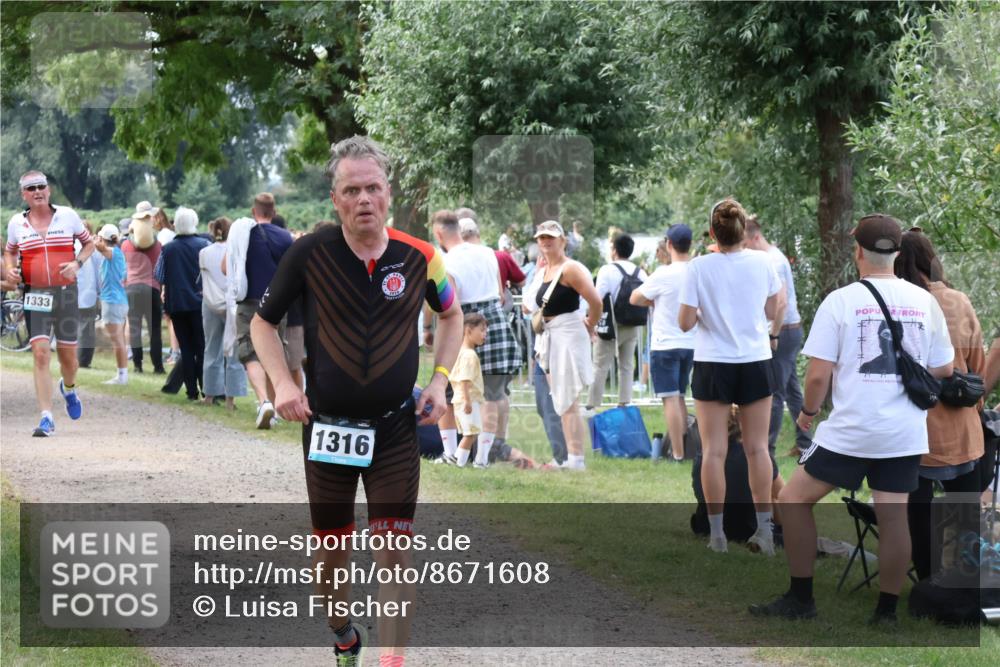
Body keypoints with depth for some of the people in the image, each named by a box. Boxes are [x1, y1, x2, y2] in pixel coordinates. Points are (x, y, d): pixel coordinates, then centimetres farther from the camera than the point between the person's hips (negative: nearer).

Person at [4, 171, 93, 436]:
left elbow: (88, 243, 11)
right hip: (34, 295, 0)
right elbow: (9, 251, 20)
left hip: (65, 293, 0)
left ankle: (69, 389, 44)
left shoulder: (67, 215, 1)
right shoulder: (17, 222, 3)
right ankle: (46, 418, -12)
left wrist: (77, 263, -7)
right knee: (40, 354, -12)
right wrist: (10, 269, -1)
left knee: (68, 355, 8)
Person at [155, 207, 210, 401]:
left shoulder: (168, 249, -4)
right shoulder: (204, 245, -6)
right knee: (203, 348, 5)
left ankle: (192, 391, 4)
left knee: (186, 349, 7)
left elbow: (159, 276, 1)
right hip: (200, 303, -1)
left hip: (176, 304, 1)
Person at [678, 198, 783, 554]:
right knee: (757, 448, 9)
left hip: (713, 364, -2)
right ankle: (764, 531, 10)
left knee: (714, 451, 4)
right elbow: (772, 312, 5)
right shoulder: (762, 262, -5)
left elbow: (685, 322, -11)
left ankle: (717, 533, 4)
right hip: (755, 362, 2)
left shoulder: (699, 267, -11)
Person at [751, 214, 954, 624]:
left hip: (851, 431, -4)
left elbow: (818, 376, -9)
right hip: (906, 435, 4)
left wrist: (808, 412, 9)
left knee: (793, 500, 10)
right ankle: (886, 612, 13)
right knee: (893, 517, 8)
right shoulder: (925, 302, 3)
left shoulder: (840, 301, -7)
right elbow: (944, 371, 10)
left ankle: (801, 599, 11)